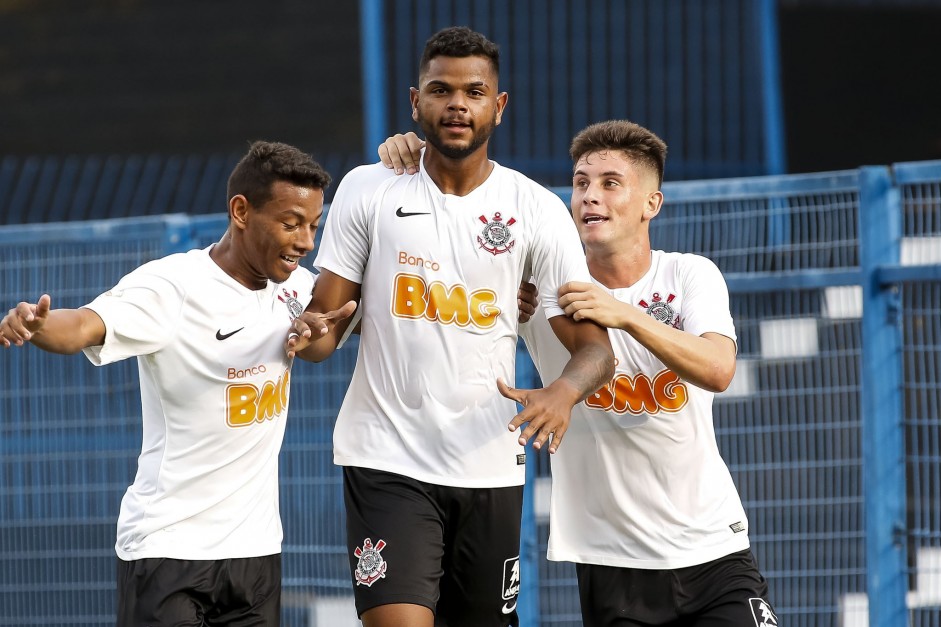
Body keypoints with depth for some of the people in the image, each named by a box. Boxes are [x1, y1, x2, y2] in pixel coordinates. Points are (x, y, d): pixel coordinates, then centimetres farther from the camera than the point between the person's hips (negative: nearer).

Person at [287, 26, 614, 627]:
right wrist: (312, 334, -20)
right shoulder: (368, 191, 2)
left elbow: (593, 345, -2)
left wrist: (563, 392, -24)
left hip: (490, 465, 2)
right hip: (388, 461, -2)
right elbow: (327, 321, 5)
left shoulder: (537, 210, 1)